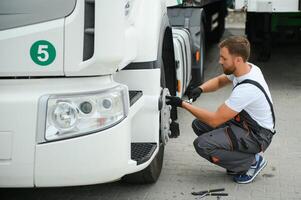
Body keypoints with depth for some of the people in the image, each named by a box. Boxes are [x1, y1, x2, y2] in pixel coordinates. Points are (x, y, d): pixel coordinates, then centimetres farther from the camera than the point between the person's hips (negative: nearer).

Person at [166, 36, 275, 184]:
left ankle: (252, 162, -6)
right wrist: (200, 89, -5)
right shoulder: (247, 68, -4)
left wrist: (183, 104, -20)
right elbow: (219, 81, 17)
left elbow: (215, 120, -26)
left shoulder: (247, 88, -31)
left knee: (202, 145, -23)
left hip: (258, 136, -10)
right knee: (198, 124, 6)